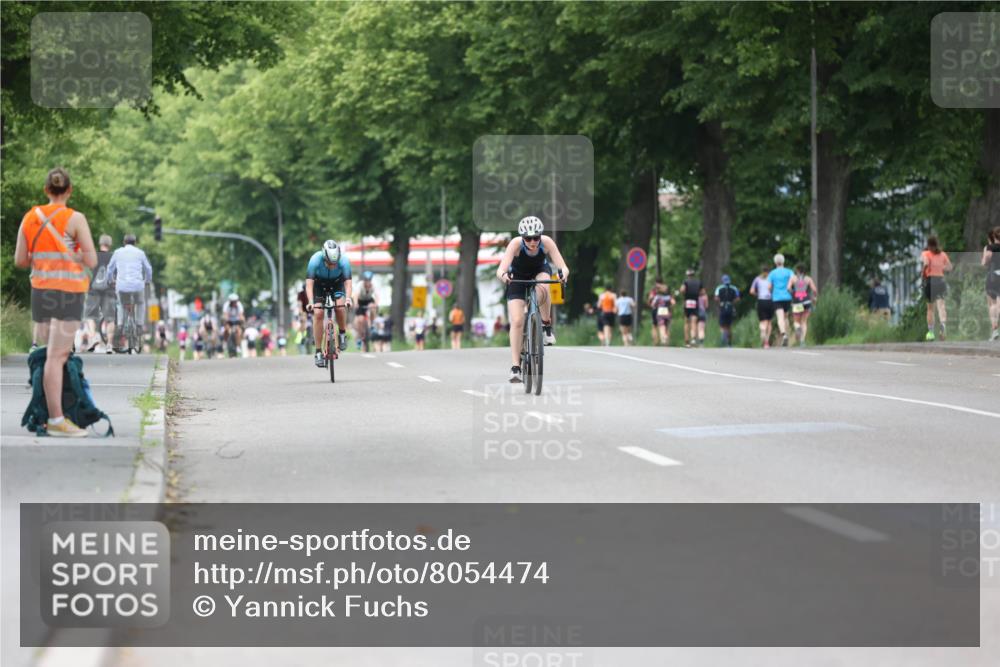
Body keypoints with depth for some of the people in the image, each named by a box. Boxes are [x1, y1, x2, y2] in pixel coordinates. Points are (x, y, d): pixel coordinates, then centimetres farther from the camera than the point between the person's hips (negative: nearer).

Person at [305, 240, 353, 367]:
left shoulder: (344, 260, -32)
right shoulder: (315, 260, -34)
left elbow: (348, 282, -35)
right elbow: (309, 283, -37)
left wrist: (348, 298, -52)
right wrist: (310, 302, -50)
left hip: (337, 283, 0)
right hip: (319, 284, 0)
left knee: (340, 307, -27)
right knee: (318, 313, -16)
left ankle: (342, 334, 2)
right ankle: (318, 352, -9)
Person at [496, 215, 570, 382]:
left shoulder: (546, 242, -31)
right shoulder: (516, 244, -33)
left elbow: (562, 266, -36)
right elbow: (500, 270, -42)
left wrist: (564, 273, -59)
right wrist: (503, 275, -65)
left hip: (540, 270, 1)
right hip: (518, 276, 0)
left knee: (542, 289, -38)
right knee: (517, 321, -13)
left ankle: (547, 326, -13)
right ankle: (516, 366, -5)